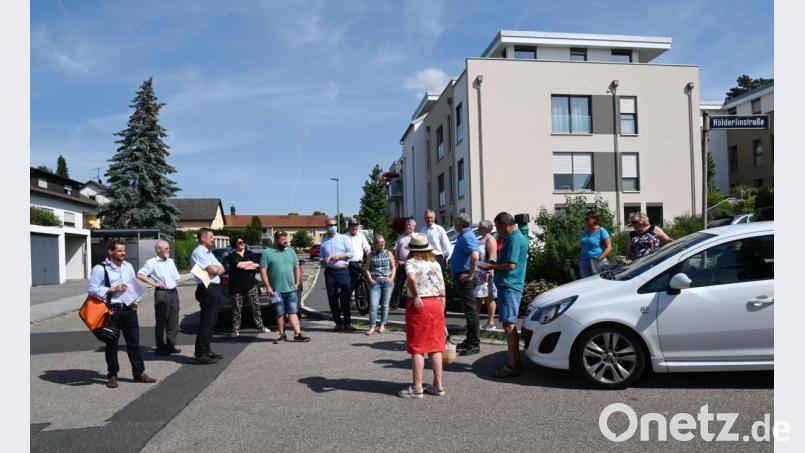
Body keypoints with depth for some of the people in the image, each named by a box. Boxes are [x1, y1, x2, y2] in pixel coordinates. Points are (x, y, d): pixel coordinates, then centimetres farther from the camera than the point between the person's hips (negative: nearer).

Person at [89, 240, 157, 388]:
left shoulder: (128, 267, 14)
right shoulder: (100, 269, -5)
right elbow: (92, 290, -9)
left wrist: (136, 300, 3)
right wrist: (113, 289, -16)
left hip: (129, 309, 5)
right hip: (112, 311, -5)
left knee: (134, 342, 8)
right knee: (112, 344, 7)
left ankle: (139, 372, 16)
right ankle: (112, 375, 19)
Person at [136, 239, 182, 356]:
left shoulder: (171, 261, 16)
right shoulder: (152, 262, -4)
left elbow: (177, 277, 25)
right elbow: (139, 275, -11)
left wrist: (175, 283, 8)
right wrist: (154, 283, -14)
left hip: (173, 292, 7)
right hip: (162, 293, -6)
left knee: (173, 321, 9)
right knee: (161, 321, -2)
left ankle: (170, 345, 18)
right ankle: (161, 348, 4)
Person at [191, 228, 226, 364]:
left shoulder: (209, 253, 20)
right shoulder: (198, 252, -10)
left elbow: (221, 269, 16)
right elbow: (212, 270, -20)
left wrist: (217, 269, -6)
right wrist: (218, 267, 2)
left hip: (215, 289, 10)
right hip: (207, 290, -10)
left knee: (211, 322, 14)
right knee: (206, 323, -8)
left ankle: (207, 351, 23)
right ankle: (201, 355, -4)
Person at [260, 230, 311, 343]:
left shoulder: (291, 251, 11)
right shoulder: (267, 253, -1)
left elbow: (297, 267, 14)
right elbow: (263, 271, -5)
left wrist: (297, 283, 3)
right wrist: (268, 287, -11)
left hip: (291, 289, 2)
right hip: (276, 290, -2)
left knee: (293, 312, 0)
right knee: (280, 314, 7)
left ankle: (297, 334, -3)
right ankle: (282, 335, 17)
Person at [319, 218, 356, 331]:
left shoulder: (343, 238, 7)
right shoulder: (324, 241, 14)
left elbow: (351, 253, 0)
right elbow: (320, 257, 16)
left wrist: (339, 256, -11)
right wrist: (323, 261, -6)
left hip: (343, 271, -2)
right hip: (330, 272, 3)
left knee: (345, 298, -3)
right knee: (332, 298, 4)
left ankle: (347, 323, 4)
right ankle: (338, 323, 13)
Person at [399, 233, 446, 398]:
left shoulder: (411, 262, -6)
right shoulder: (435, 264, 10)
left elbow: (411, 277, -31)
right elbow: (442, 292, 11)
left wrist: (415, 296, -17)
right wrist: (441, 313, 18)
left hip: (419, 305, -5)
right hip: (436, 304, 5)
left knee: (417, 348, 3)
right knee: (435, 347, 12)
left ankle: (417, 388, 7)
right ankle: (438, 385, 18)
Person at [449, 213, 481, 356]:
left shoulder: (467, 237, -17)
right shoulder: (464, 235, 16)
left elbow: (475, 256, -32)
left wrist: (470, 275, -24)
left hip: (464, 278, -11)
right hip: (461, 277, 11)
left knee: (470, 310, -7)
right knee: (468, 310, 16)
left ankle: (475, 344, -3)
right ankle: (470, 341, 25)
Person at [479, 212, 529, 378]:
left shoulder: (514, 240, -16)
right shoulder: (514, 238, 17)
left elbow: (510, 265, -21)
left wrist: (491, 266, -10)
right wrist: (493, 265, 12)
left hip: (509, 287, -11)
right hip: (508, 286, 11)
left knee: (509, 325, -9)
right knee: (510, 325, 15)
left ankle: (512, 365, -6)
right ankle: (515, 359, 23)